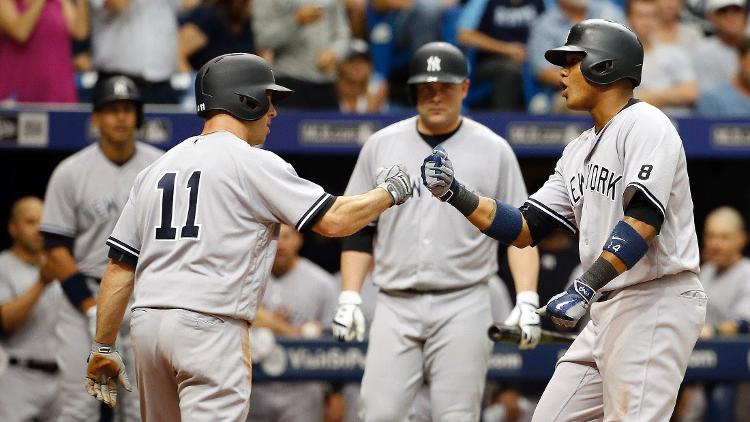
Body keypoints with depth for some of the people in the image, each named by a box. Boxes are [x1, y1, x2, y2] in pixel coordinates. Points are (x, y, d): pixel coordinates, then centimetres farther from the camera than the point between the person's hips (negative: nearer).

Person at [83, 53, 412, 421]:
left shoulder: (156, 169, 17)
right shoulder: (253, 163, -3)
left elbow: (120, 265, 15)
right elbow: (334, 220, -6)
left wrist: (102, 348, 18)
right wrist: (389, 192, 11)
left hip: (146, 322, 7)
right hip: (211, 325, -7)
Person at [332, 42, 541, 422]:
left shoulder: (493, 150, 4)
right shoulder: (381, 145, 10)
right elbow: (358, 231, 13)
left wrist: (526, 301, -8)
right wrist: (349, 298, 4)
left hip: (463, 307, -2)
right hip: (395, 306, 2)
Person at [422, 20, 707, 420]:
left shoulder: (645, 124, -9)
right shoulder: (579, 150, 19)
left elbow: (643, 220, -22)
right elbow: (525, 229, 17)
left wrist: (585, 287, -30)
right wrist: (455, 194, 4)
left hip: (657, 300, -10)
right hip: (607, 308, 10)